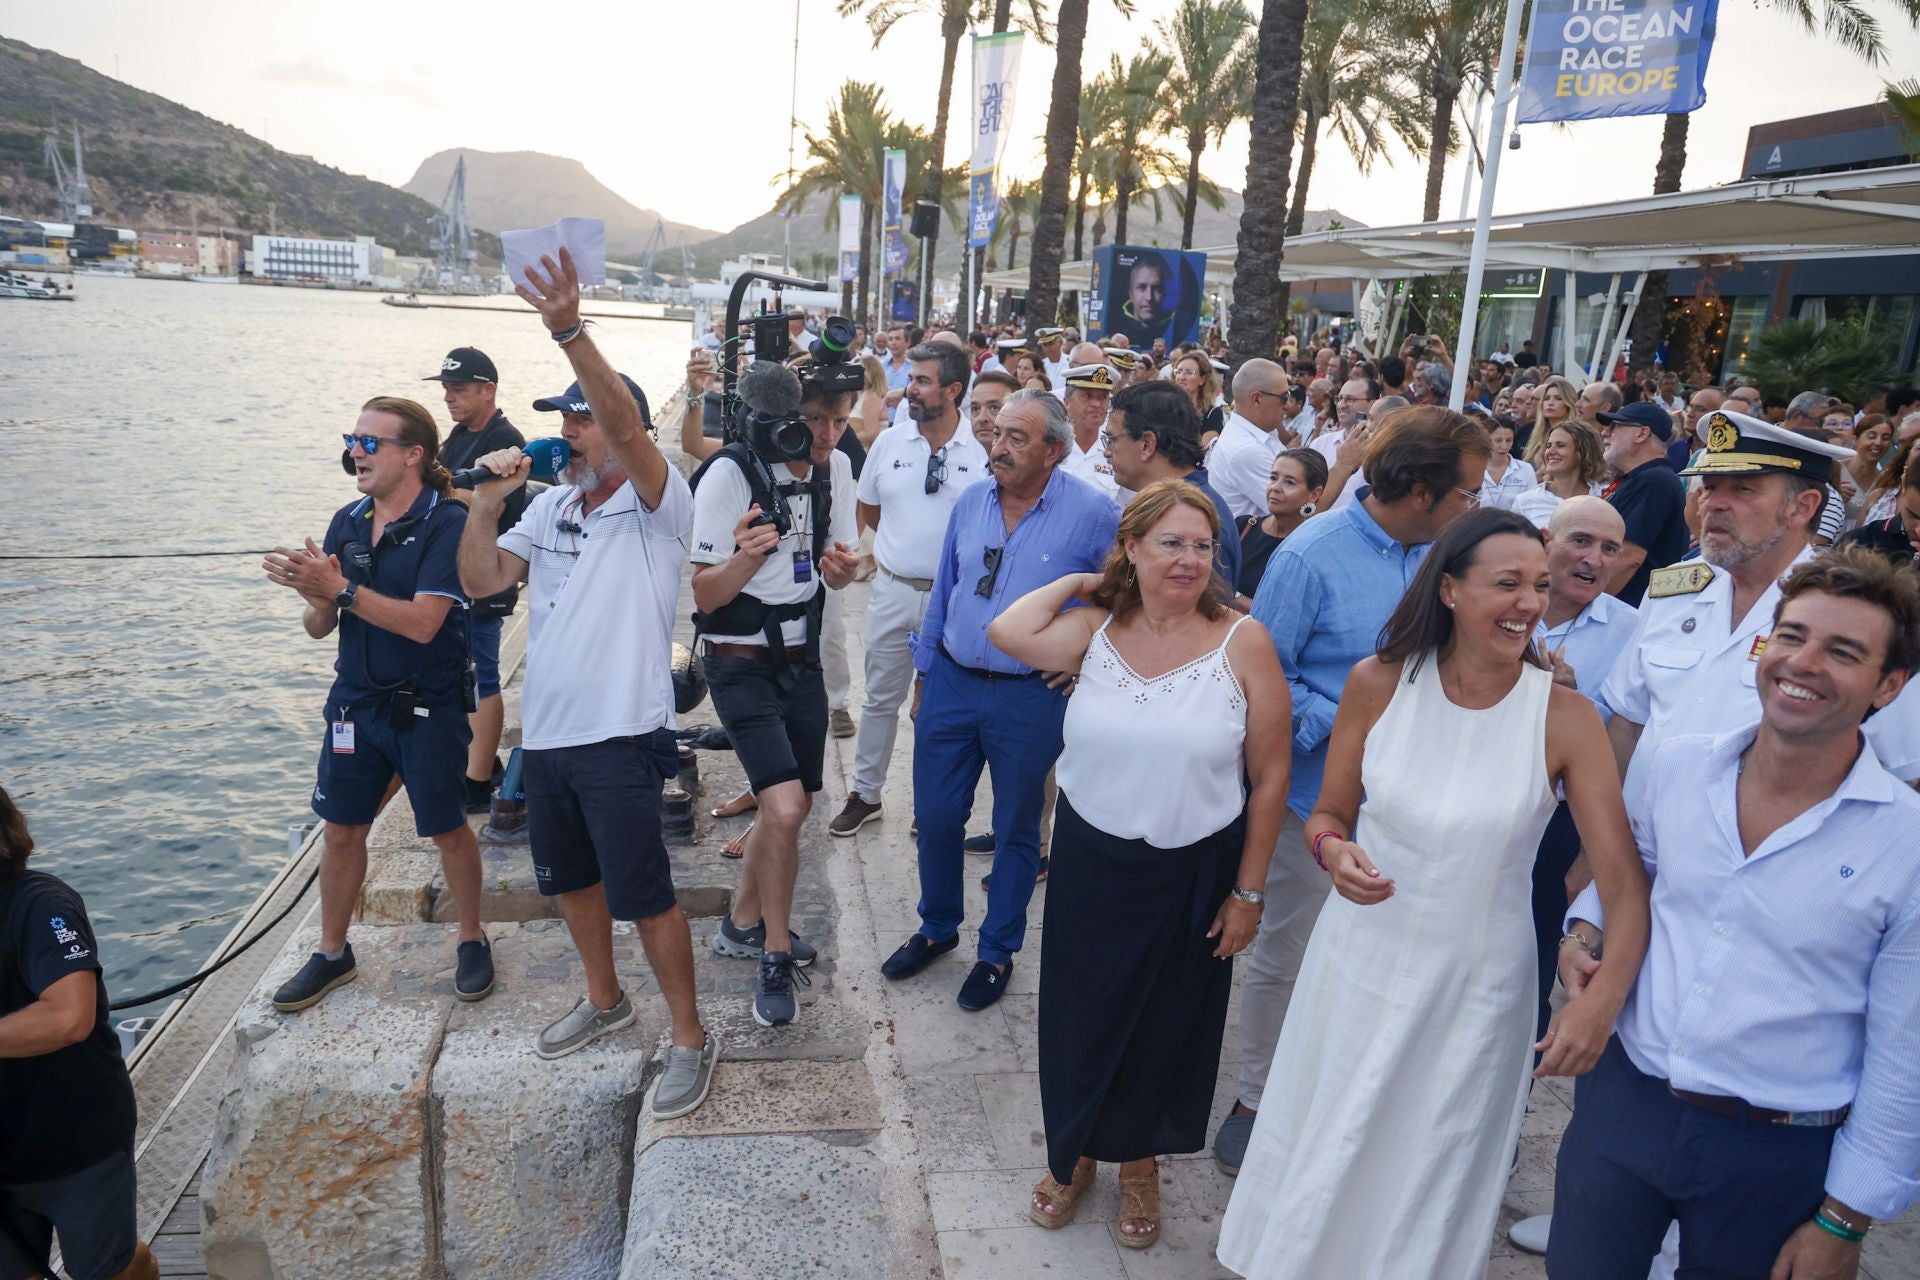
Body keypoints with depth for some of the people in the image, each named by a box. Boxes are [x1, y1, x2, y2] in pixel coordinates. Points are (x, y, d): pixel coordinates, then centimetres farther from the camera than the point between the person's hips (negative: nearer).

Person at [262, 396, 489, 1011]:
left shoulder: (446, 523, -15)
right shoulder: (347, 523, 4)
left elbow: (423, 622, -25)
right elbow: (318, 628, 4)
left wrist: (341, 589, -28)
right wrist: (316, 597, -18)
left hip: (428, 706, -5)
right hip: (356, 700, 6)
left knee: (448, 828, 7)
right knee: (342, 827, 12)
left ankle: (472, 942, 26)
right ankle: (332, 953, 29)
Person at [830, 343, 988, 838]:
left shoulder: (983, 453, -8)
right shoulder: (889, 443, 2)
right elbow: (869, 512, 15)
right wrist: (907, 541, 10)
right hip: (893, 589, 3)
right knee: (881, 697, 13)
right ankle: (865, 793, 26)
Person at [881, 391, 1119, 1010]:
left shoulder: (1095, 513, -12)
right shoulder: (971, 502, 3)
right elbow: (943, 594, 11)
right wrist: (924, 675, 13)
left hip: (1031, 697, -4)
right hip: (952, 682, 4)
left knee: (1015, 830, 12)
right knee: (935, 817, 12)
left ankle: (998, 952, 30)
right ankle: (937, 928, 36)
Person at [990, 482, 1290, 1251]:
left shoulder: (1242, 643, -11)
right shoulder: (1096, 628, -4)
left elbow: (1270, 777, -8)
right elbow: (1009, 632, -24)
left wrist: (1248, 891, -6)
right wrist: (1077, 582, -9)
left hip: (1192, 875, -1)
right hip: (1088, 861, 2)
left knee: (1165, 1026, 17)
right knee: (1080, 1015, 16)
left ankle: (1138, 1162, 44)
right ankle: (1073, 1152, 43)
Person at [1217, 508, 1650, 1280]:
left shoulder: (1565, 717, -14)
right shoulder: (1379, 683, -10)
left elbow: (1625, 883, -15)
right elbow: (1327, 817, 1)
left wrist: (1604, 995, -31)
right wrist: (1335, 852, -21)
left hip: (1474, 989, -1)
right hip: (1357, 962, 1)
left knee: (1429, 1185, 18)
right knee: (1321, 1161, 18)